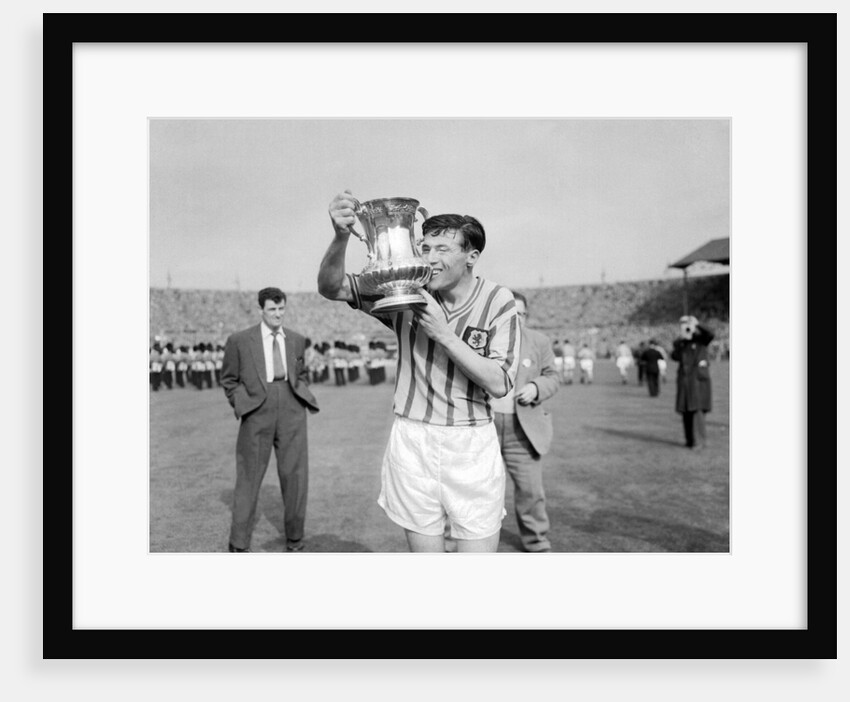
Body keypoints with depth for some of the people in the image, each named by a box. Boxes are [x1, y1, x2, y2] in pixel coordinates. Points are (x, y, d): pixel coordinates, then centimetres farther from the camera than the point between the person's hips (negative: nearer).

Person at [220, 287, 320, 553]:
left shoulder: (296, 340, 8)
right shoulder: (239, 340, -1)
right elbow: (229, 379, 8)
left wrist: (302, 399, 7)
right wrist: (242, 406, 0)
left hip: (291, 414, 2)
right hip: (257, 415, -2)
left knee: (295, 475, 4)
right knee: (249, 477, 3)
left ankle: (295, 539, 20)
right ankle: (238, 544, 16)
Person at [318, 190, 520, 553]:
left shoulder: (498, 302, -5)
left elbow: (499, 384, -11)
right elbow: (331, 287, -8)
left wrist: (443, 333, -18)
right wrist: (341, 236, -27)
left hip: (473, 446, -1)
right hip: (412, 441, 1)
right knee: (424, 548, 11)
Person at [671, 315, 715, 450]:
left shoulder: (701, 339, -1)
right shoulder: (679, 343, 11)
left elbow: (710, 334, -22)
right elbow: (675, 357, -2)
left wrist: (697, 324, -21)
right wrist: (680, 342, -8)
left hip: (698, 379, -5)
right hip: (684, 380, 5)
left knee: (697, 410, -11)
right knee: (686, 411, 7)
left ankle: (699, 442, -8)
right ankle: (690, 440, 18)